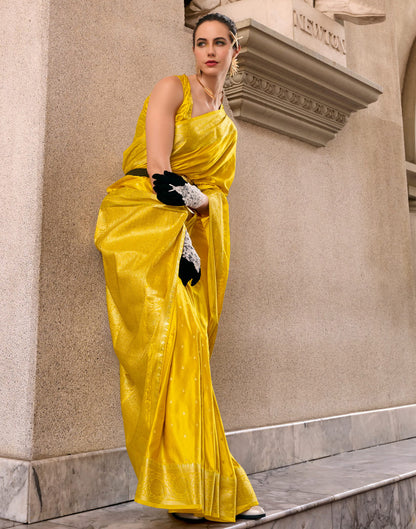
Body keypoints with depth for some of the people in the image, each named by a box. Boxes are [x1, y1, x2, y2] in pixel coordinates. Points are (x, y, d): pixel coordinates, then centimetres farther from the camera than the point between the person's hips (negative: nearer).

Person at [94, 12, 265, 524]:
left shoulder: (227, 127, 24)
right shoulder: (173, 88, 5)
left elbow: (217, 192, 14)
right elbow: (157, 168, -8)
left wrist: (196, 199, -9)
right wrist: (181, 238, -11)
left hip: (185, 232, 6)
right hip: (139, 218, -6)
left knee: (189, 343, -3)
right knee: (172, 335, -18)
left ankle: (210, 485, 1)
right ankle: (182, 486, -14)